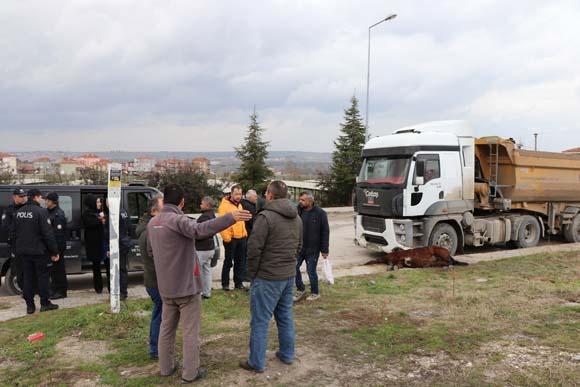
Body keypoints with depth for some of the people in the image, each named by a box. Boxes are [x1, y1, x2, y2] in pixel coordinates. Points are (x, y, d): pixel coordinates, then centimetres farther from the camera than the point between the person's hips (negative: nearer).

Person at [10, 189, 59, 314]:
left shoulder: (18, 212, 7)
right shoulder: (40, 211, -15)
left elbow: (13, 233, 13)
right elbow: (48, 234, -17)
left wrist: (17, 248, 21)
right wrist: (54, 251, -12)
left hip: (23, 251, 6)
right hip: (38, 250, -6)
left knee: (28, 277, 11)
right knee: (42, 276, 5)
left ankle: (30, 305, 14)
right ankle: (44, 303, 10)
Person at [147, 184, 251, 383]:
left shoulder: (152, 222, 7)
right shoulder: (177, 220, -19)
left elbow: (150, 250, 20)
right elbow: (199, 229, -39)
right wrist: (230, 217, -47)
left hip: (166, 286, 8)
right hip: (186, 285, -7)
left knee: (167, 328, 19)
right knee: (191, 331, 5)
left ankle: (166, 367, 30)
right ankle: (190, 373, 12)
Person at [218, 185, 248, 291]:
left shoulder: (239, 205, 14)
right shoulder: (224, 205, -12)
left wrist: (245, 233, 15)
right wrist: (226, 237, -21)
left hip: (242, 238, 7)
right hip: (231, 239, -7)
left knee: (240, 262, 12)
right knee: (228, 262, 1)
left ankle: (239, 282, 22)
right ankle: (225, 283, 12)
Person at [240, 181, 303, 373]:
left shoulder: (266, 216, -18)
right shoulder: (296, 218, 8)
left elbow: (254, 248, -18)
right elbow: (299, 246, 15)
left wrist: (252, 273, -5)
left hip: (267, 277, -7)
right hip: (289, 276, 8)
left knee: (260, 321, 3)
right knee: (285, 317, 19)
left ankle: (256, 363, 11)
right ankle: (287, 355, 30)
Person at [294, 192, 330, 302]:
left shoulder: (320, 213, -9)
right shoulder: (298, 211, -1)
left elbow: (325, 232, -7)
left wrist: (324, 250, -8)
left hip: (313, 249, -4)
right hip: (298, 247, 4)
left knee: (311, 271, 5)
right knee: (294, 268, 6)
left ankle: (315, 293, 26)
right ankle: (301, 289, 28)